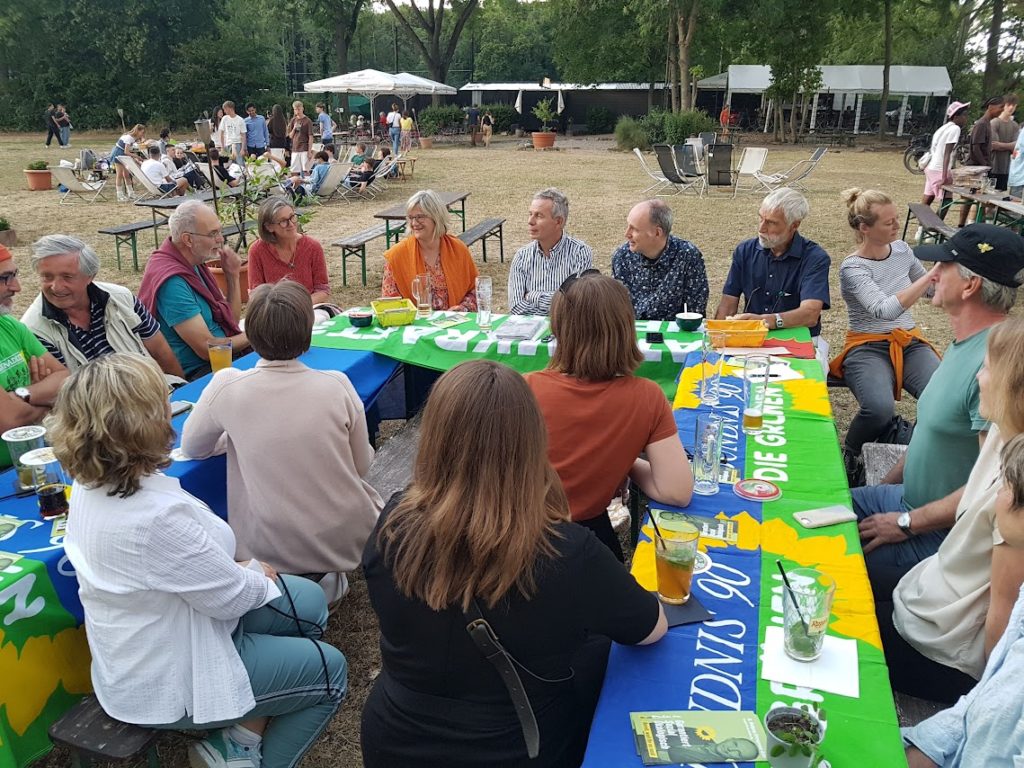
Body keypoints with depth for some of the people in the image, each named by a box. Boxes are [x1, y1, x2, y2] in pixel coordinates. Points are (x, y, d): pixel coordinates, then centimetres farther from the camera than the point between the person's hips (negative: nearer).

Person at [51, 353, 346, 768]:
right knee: (329, 671, 5)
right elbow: (231, 597, -23)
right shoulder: (154, 515, -36)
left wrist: (240, 567, -1)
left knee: (309, 601, 15)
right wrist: (258, 576, -2)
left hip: (142, 652, 9)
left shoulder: (91, 487, -7)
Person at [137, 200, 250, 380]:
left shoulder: (194, 263, 7)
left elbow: (232, 321, 12)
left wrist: (232, 275, 0)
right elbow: (208, 349, -21)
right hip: (196, 373, -9)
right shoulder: (172, 281, -20)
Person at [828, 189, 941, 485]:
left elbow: (930, 289, 23)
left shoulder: (902, 249, 7)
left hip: (910, 342, 5)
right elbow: (886, 309, -28)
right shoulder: (852, 268, -12)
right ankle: (849, 457, -3)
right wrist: (931, 275, -32)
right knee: (880, 408, -34)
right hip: (868, 347, -5)